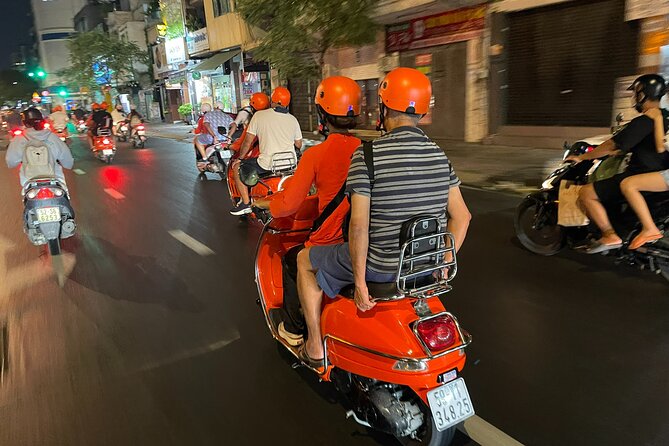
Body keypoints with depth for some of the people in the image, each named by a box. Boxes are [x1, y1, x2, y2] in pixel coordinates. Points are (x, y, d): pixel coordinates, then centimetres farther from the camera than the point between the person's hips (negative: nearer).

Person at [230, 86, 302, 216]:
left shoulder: (259, 115, -5)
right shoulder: (293, 119, 5)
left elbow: (248, 141, -2)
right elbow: (299, 145, 13)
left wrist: (240, 158, 13)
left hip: (267, 165, -5)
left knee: (237, 167, 14)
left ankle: (246, 203, 8)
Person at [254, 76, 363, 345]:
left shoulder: (315, 155, -14)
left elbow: (288, 205, -13)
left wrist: (261, 202, 8)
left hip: (328, 246, -5)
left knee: (292, 262, 26)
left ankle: (293, 329, 35)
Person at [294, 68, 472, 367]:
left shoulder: (367, 155, -17)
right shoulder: (439, 155, 2)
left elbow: (359, 225, -21)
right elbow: (461, 215, 4)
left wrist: (359, 281, -14)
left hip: (380, 264, -6)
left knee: (305, 261, 18)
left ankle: (315, 348, 23)